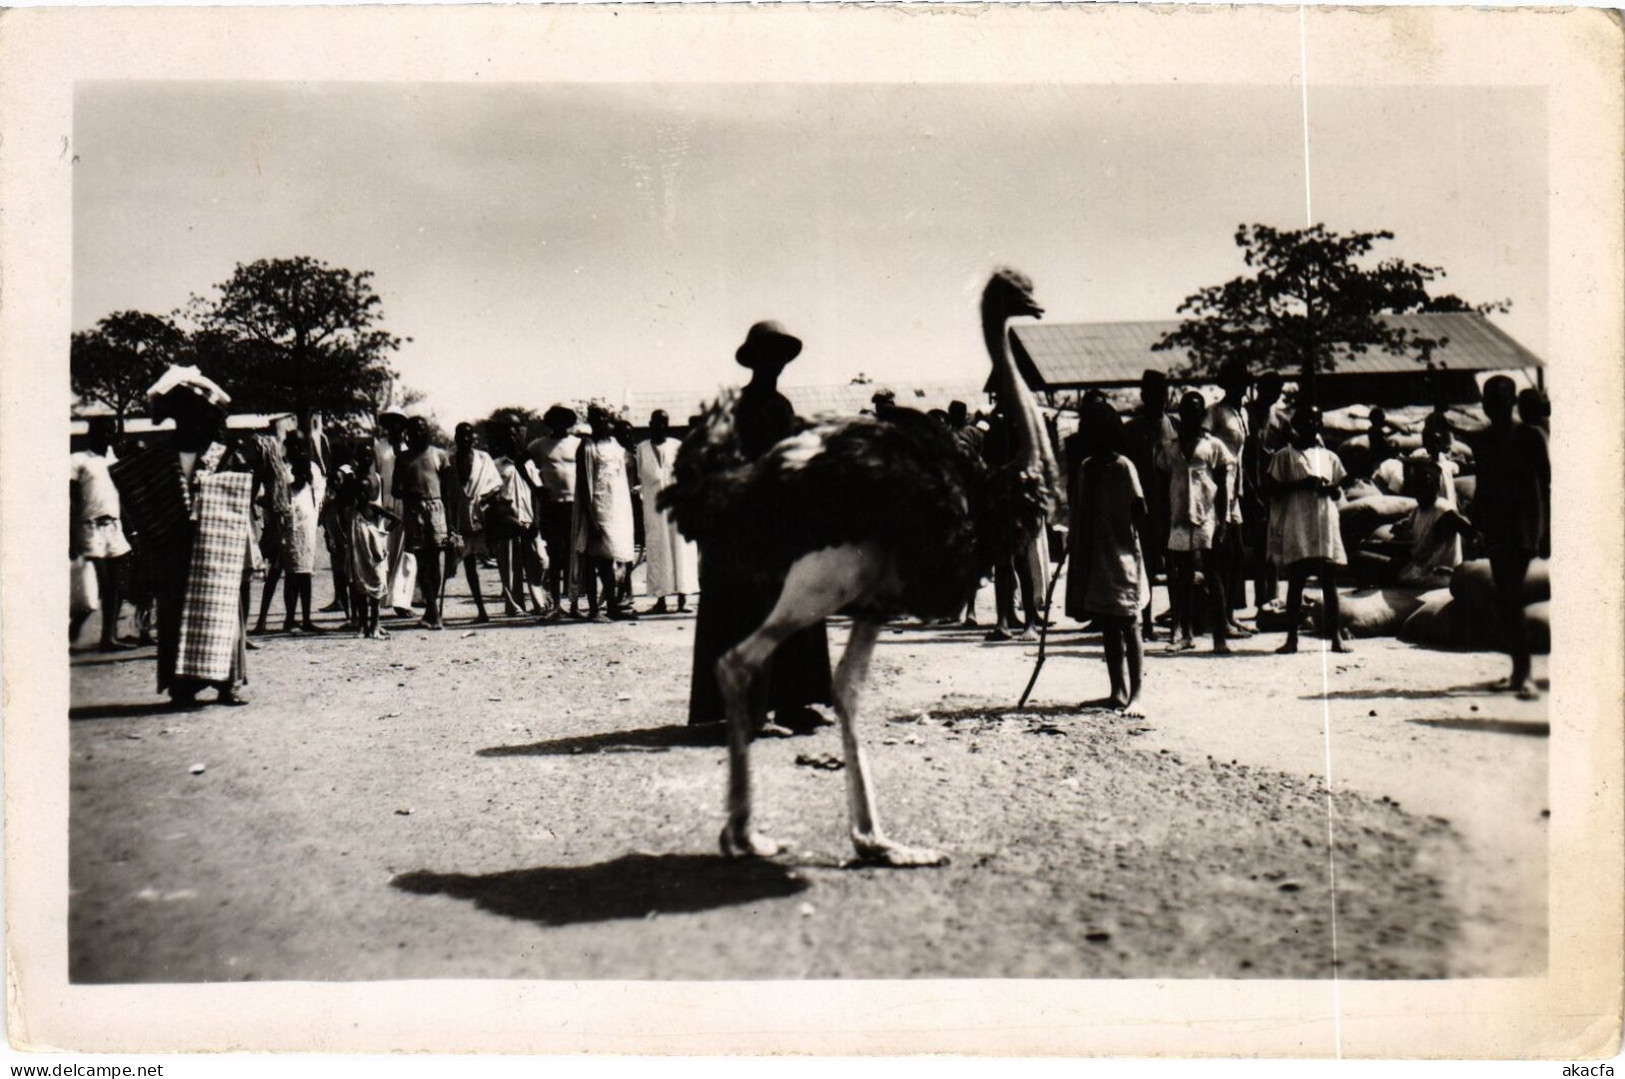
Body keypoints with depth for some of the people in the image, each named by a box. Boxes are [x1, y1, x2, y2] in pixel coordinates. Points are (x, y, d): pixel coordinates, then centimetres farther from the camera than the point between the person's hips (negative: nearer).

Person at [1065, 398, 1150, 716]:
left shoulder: (1122, 467, -8)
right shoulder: (1085, 468, 11)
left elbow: (1139, 512, -10)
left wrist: (1136, 542, -17)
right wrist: (1076, 555, 13)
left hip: (1120, 557, -7)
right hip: (1093, 558, 7)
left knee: (1128, 627, -4)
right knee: (1108, 629, 12)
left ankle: (1134, 696, -3)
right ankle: (1118, 692, 20)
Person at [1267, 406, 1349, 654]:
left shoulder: (1329, 457, 18)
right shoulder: (1284, 456, 7)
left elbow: (1337, 492, 18)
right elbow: (1274, 490, 1)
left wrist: (1326, 488, -5)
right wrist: (1301, 484, -12)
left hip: (1326, 524, 3)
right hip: (1296, 525, -3)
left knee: (1329, 581, 1)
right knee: (1295, 582, -3)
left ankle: (1336, 636, 3)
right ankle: (1292, 637, 0)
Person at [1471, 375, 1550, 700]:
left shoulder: (1531, 436, -4)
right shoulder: (1486, 441, 11)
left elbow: (1546, 484, -5)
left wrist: (1546, 532, -9)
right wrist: (1476, 526, 13)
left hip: (1523, 527, -6)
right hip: (1495, 529, 6)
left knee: (1512, 599, -16)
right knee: (1506, 601, 8)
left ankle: (1523, 673, -17)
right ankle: (1518, 670, 15)